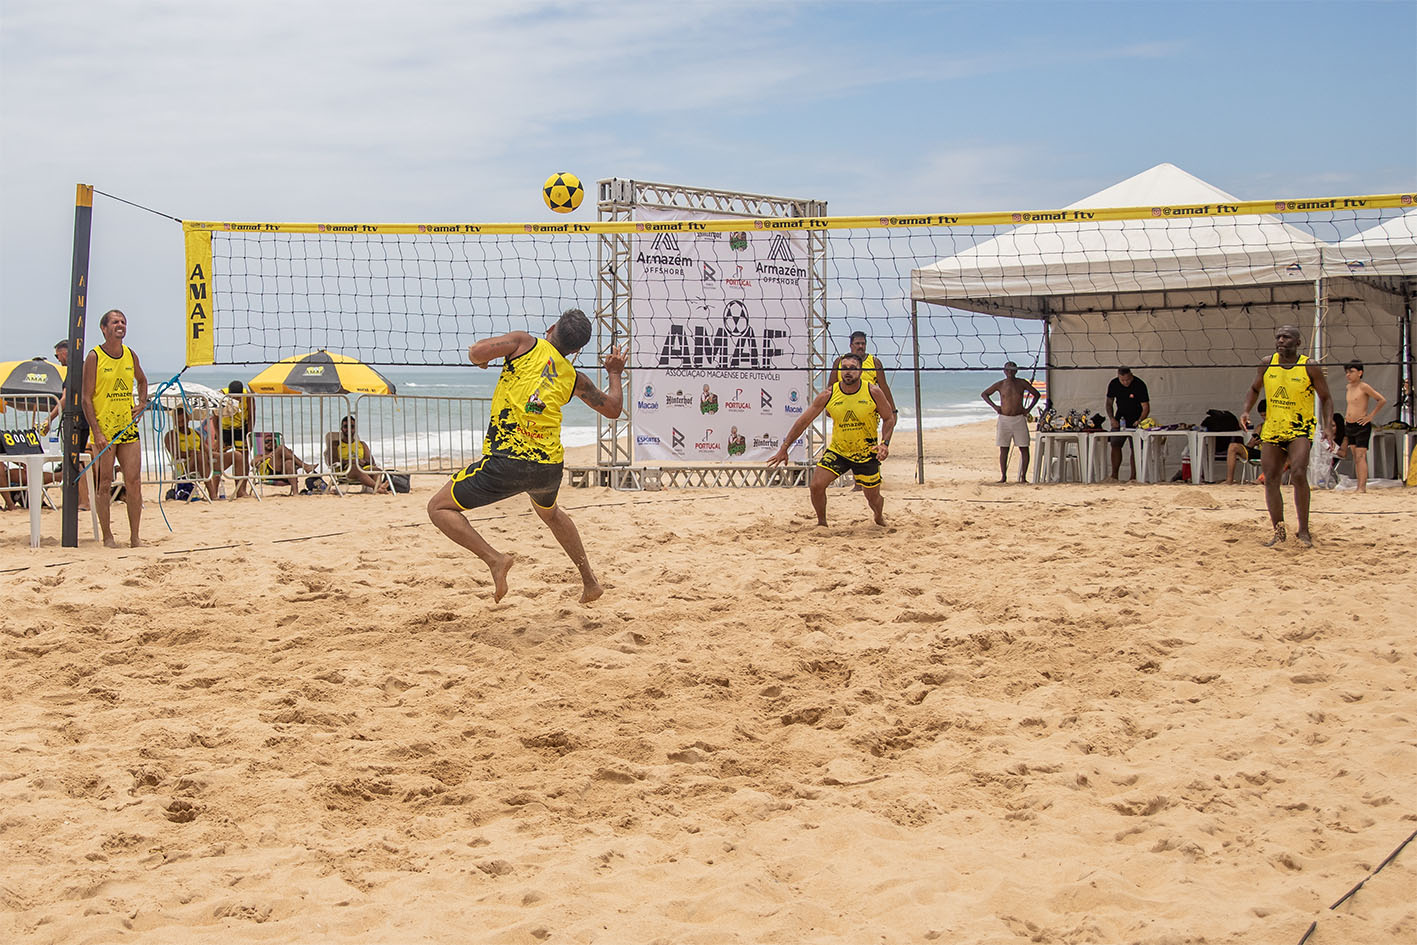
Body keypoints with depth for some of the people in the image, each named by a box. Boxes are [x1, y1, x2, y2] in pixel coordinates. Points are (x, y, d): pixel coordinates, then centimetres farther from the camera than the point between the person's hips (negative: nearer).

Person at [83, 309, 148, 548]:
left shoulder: (130, 355, 9)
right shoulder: (94, 357, -6)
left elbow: (142, 380, 30)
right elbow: (86, 398, -9)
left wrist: (142, 403, 11)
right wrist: (97, 432, -16)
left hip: (128, 428, 5)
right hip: (103, 430, -5)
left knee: (134, 482, 0)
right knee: (105, 485, -1)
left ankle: (134, 536, 7)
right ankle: (107, 536, 7)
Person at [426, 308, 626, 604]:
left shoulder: (526, 343, 3)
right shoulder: (574, 378, 14)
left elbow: (477, 352, -11)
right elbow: (612, 409, 26)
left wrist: (480, 355, 14)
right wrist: (615, 374, 43)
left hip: (507, 461, -5)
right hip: (550, 466, 5)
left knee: (439, 508, 8)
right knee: (550, 512, 39)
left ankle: (494, 559, -11)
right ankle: (590, 582, 40)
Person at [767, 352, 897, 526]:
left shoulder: (873, 392, -13)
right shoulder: (828, 395, -12)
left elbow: (889, 418, 0)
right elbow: (803, 421, -5)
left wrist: (885, 443, -17)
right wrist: (784, 448, -6)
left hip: (866, 452, -1)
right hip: (837, 450, 1)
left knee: (873, 497, 7)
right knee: (817, 486, -14)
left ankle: (879, 518, 43)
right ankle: (821, 523, 11)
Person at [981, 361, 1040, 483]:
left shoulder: (1022, 383, 3)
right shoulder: (1000, 385, 4)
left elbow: (1036, 394, 15)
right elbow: (984, 394, 15)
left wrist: (1028, 409, 5)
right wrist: (994, 406, 3)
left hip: (1019, 419, 0)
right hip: (1004, 419, 0)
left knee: (1024, 448, -3)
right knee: (1003, 449, 0)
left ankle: (1023, 476, 1)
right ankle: (1003, 476, 4)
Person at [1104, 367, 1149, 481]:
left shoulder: (1139, 385, -18)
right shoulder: (1113, 384, -6)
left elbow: (1146, 407, -19)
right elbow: (1109, 403, 4)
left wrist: (1139, 421, -33)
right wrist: (1111, 418, -12)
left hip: (1135, 420, -3)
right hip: (1120, 418, 3)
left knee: (1135, 448, -7)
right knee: (1115, 445, -6)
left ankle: (1133, 477, -4)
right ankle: (1114, 476, -4)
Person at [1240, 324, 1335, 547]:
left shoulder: (1309, 367, -8)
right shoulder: (1267, 364, 2)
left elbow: (1325, 398, -1)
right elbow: (1255, 389, 17)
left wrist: (1328, 427, -12)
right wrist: (1246, 411, 0)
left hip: (1300, 429, -5)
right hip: (1272, 429, 5)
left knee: (1298, 474, -23)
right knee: (1270, 479, 4)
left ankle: (1303, 530, -14)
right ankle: (1278, 531, 17)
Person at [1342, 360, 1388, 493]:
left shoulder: (1364, 386, -12)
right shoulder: (1349, 386, 11)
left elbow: (1382, 400, -11)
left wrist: (1371, 416, -11)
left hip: (1362, 426, -8)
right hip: (1349, 426, 8)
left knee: (1361, 456, -13)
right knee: (1355, 457, 9)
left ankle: (1362, 487, -16)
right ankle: (1359, 487, 11)